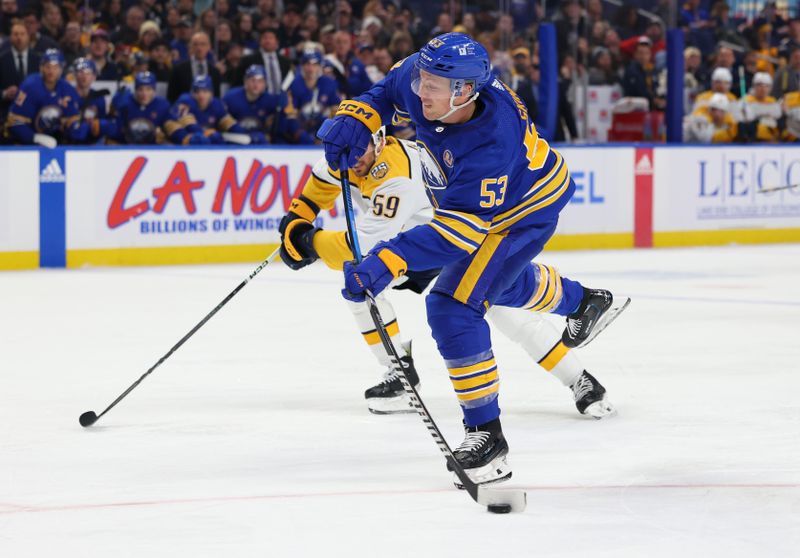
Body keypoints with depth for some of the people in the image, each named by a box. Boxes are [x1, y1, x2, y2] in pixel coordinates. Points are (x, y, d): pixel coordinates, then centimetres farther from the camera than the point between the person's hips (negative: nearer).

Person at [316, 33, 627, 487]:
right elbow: (387, 92, 0)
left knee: (453, 309, -20)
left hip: (522, 213, -9)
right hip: (468, 194, 9)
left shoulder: (490, 145, -44)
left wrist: (388, 262, -54)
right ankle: (585, 303, 64)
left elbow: (459, 229, -45)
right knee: (504, 282, 34)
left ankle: (487, 436, -12)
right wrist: (355, 119, -19)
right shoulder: (425, 74, -25)